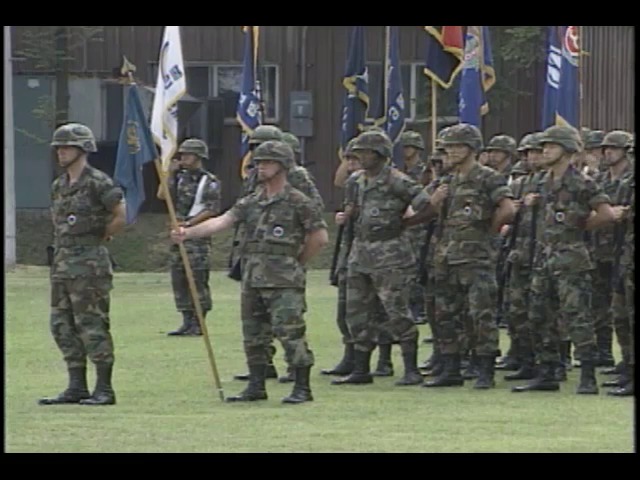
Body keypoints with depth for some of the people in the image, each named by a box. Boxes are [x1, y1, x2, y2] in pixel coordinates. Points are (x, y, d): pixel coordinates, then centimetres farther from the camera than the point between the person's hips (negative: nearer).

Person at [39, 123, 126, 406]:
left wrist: (99, 238, -1)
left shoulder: (98, 183, -10)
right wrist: (63, 246, 14)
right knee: (62, 325, 8)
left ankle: (104, 390, -2)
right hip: (61, 263, 8)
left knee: (92, 325, -7)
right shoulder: (58, 186, 14)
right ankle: (77, 388, 13)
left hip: (89, 264, -8)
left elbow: (120, 218, -11)